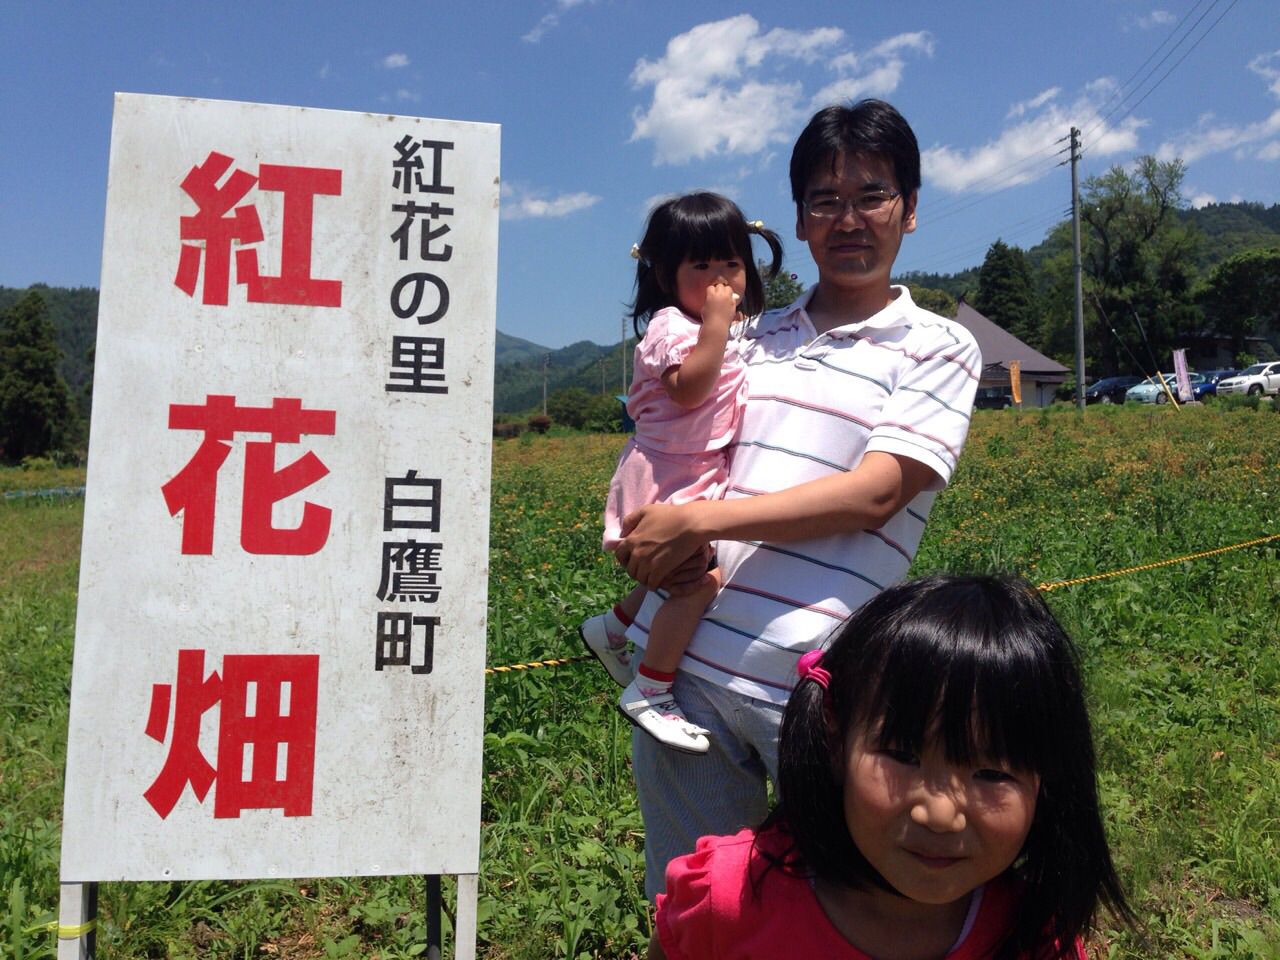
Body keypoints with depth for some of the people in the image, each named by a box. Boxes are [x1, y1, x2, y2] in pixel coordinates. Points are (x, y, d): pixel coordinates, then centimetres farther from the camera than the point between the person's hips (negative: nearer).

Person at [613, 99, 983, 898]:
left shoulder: (937, 348, 3)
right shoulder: (753, 338, 14)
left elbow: (872, 495, -10)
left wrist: (696, 521, -15)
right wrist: (644, 533, -3)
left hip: (815, 679, -4)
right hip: (681, 655, 4)